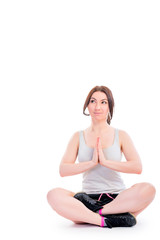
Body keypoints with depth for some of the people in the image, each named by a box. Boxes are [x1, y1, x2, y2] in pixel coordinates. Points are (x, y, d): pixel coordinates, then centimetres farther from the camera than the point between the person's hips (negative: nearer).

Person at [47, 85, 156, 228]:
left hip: (117, 198, 0)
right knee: (54, 195, -28)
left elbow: (137, 167, -7)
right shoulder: (78, 137, 10)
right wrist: (92, 162, -14)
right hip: (88, 198, 1)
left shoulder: (121, 136, 7)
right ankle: (106, 220, -30)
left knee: (148, 189, -30)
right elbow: (63, 170, -2)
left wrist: (105, 161, -15)